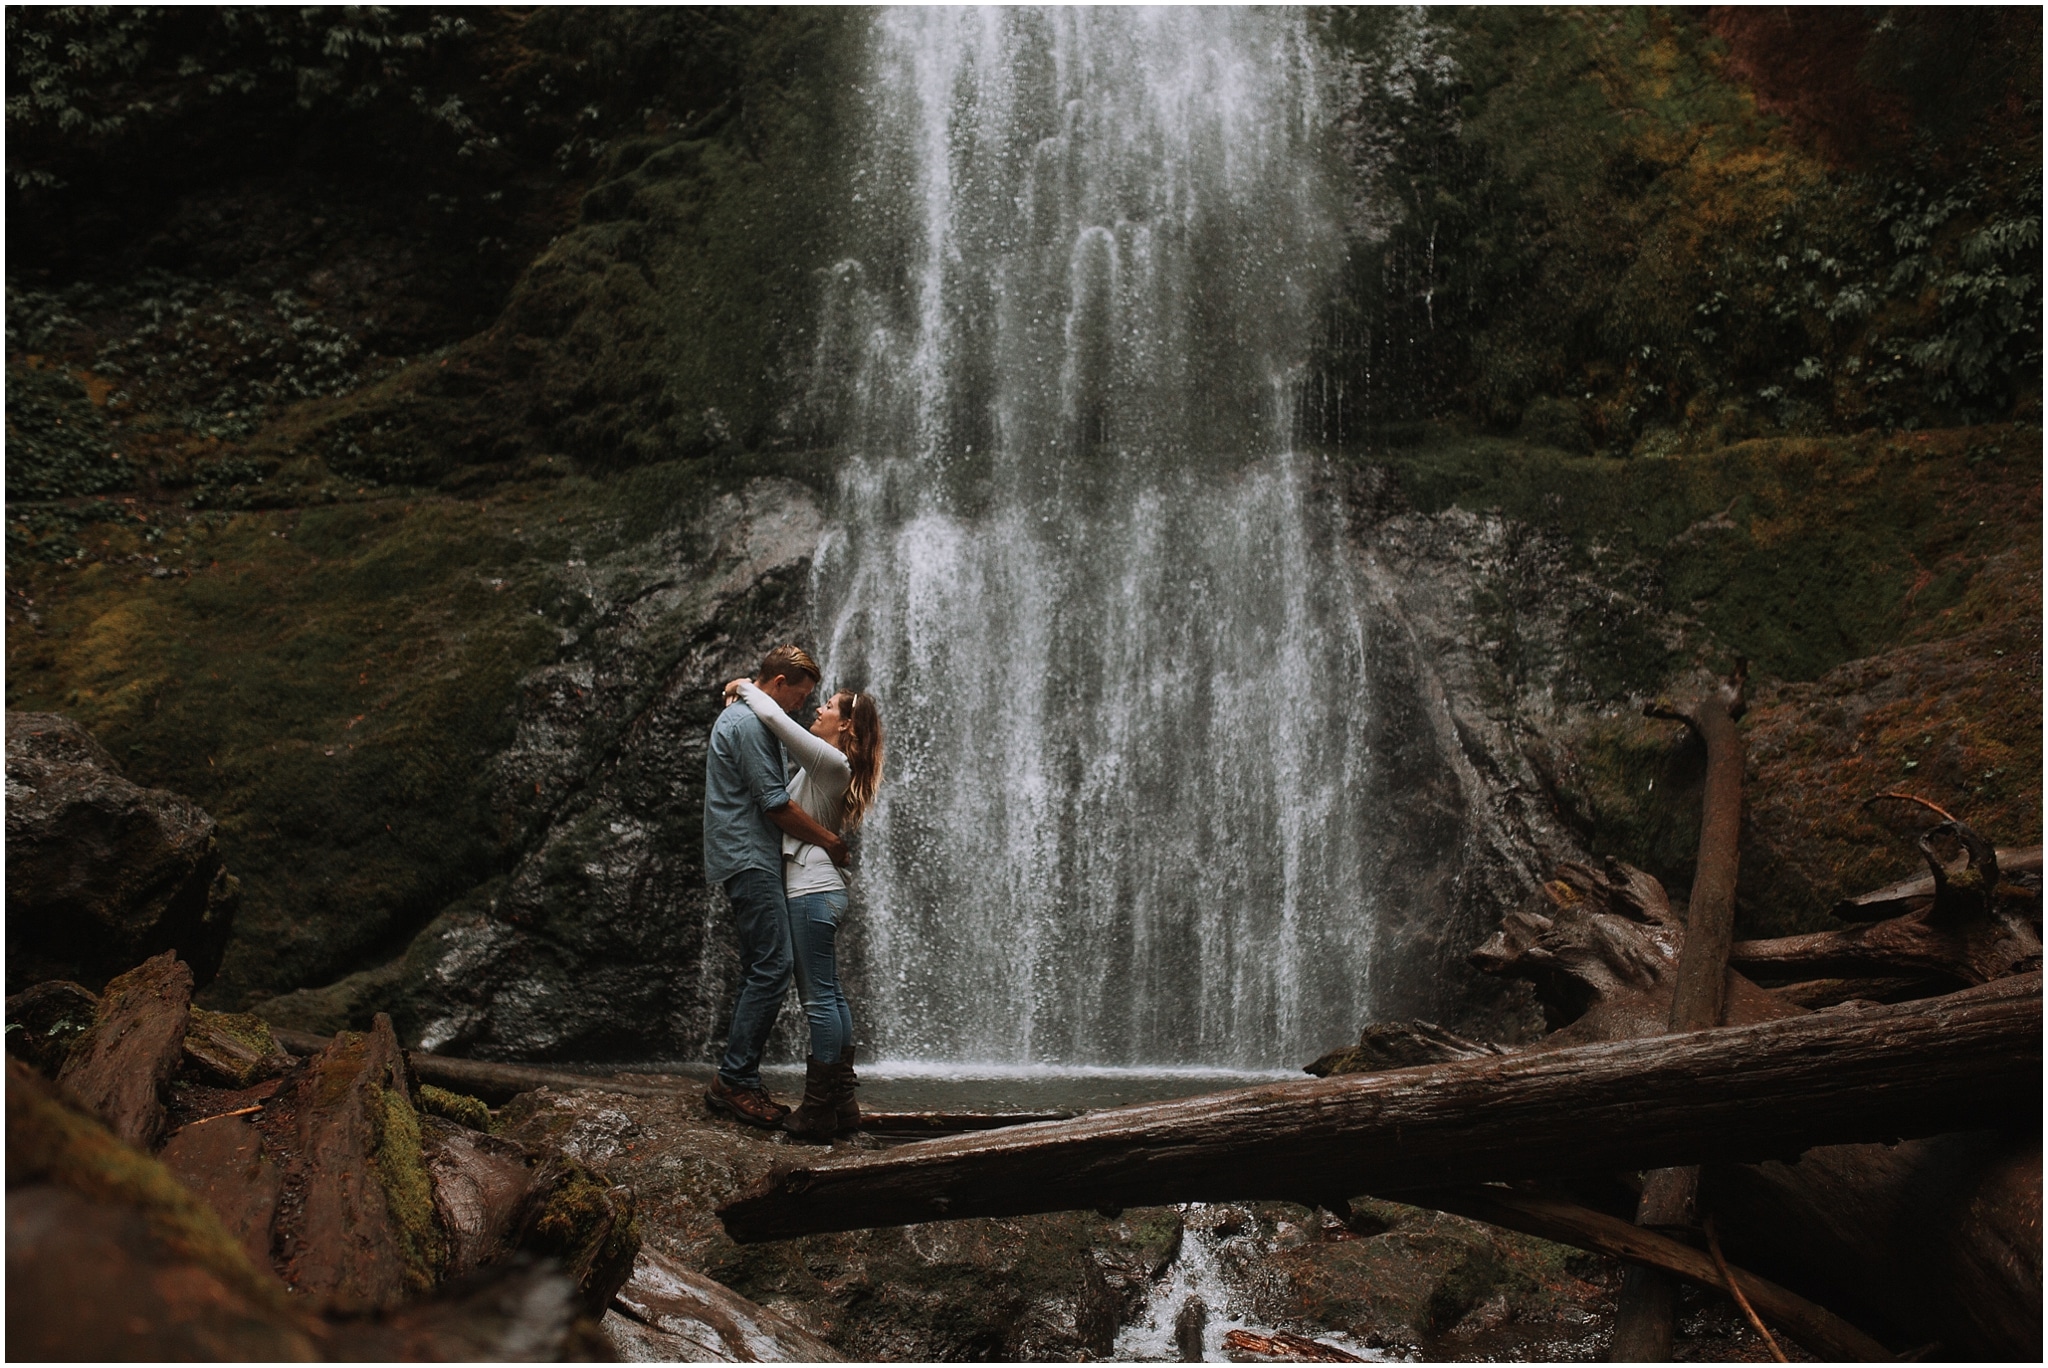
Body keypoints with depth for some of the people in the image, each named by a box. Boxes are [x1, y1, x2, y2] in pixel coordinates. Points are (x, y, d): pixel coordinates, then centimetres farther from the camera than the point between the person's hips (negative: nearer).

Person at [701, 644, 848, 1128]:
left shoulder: (741, 717, 22)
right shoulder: (749, 722, -13)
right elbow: (775, 803, -17)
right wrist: (830, 841, -7)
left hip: (749, 861, 11)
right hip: (749, 859, -11)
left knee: (759, 971, 9)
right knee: (772, 969, -14)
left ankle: (738, 1083, 11)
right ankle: (735, 1080, -12)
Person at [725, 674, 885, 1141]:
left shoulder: (831, 762, -13)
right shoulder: (827, 765, 17)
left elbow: (775, 716, -17)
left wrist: (745, 688, -1)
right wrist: (746, 696, 13)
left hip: (813, 891, -11)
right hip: (819, 889, 11)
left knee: (819, 998, -8)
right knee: (830, 996, 12)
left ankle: (819, 1110, -5)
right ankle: (842, 1101, 16)